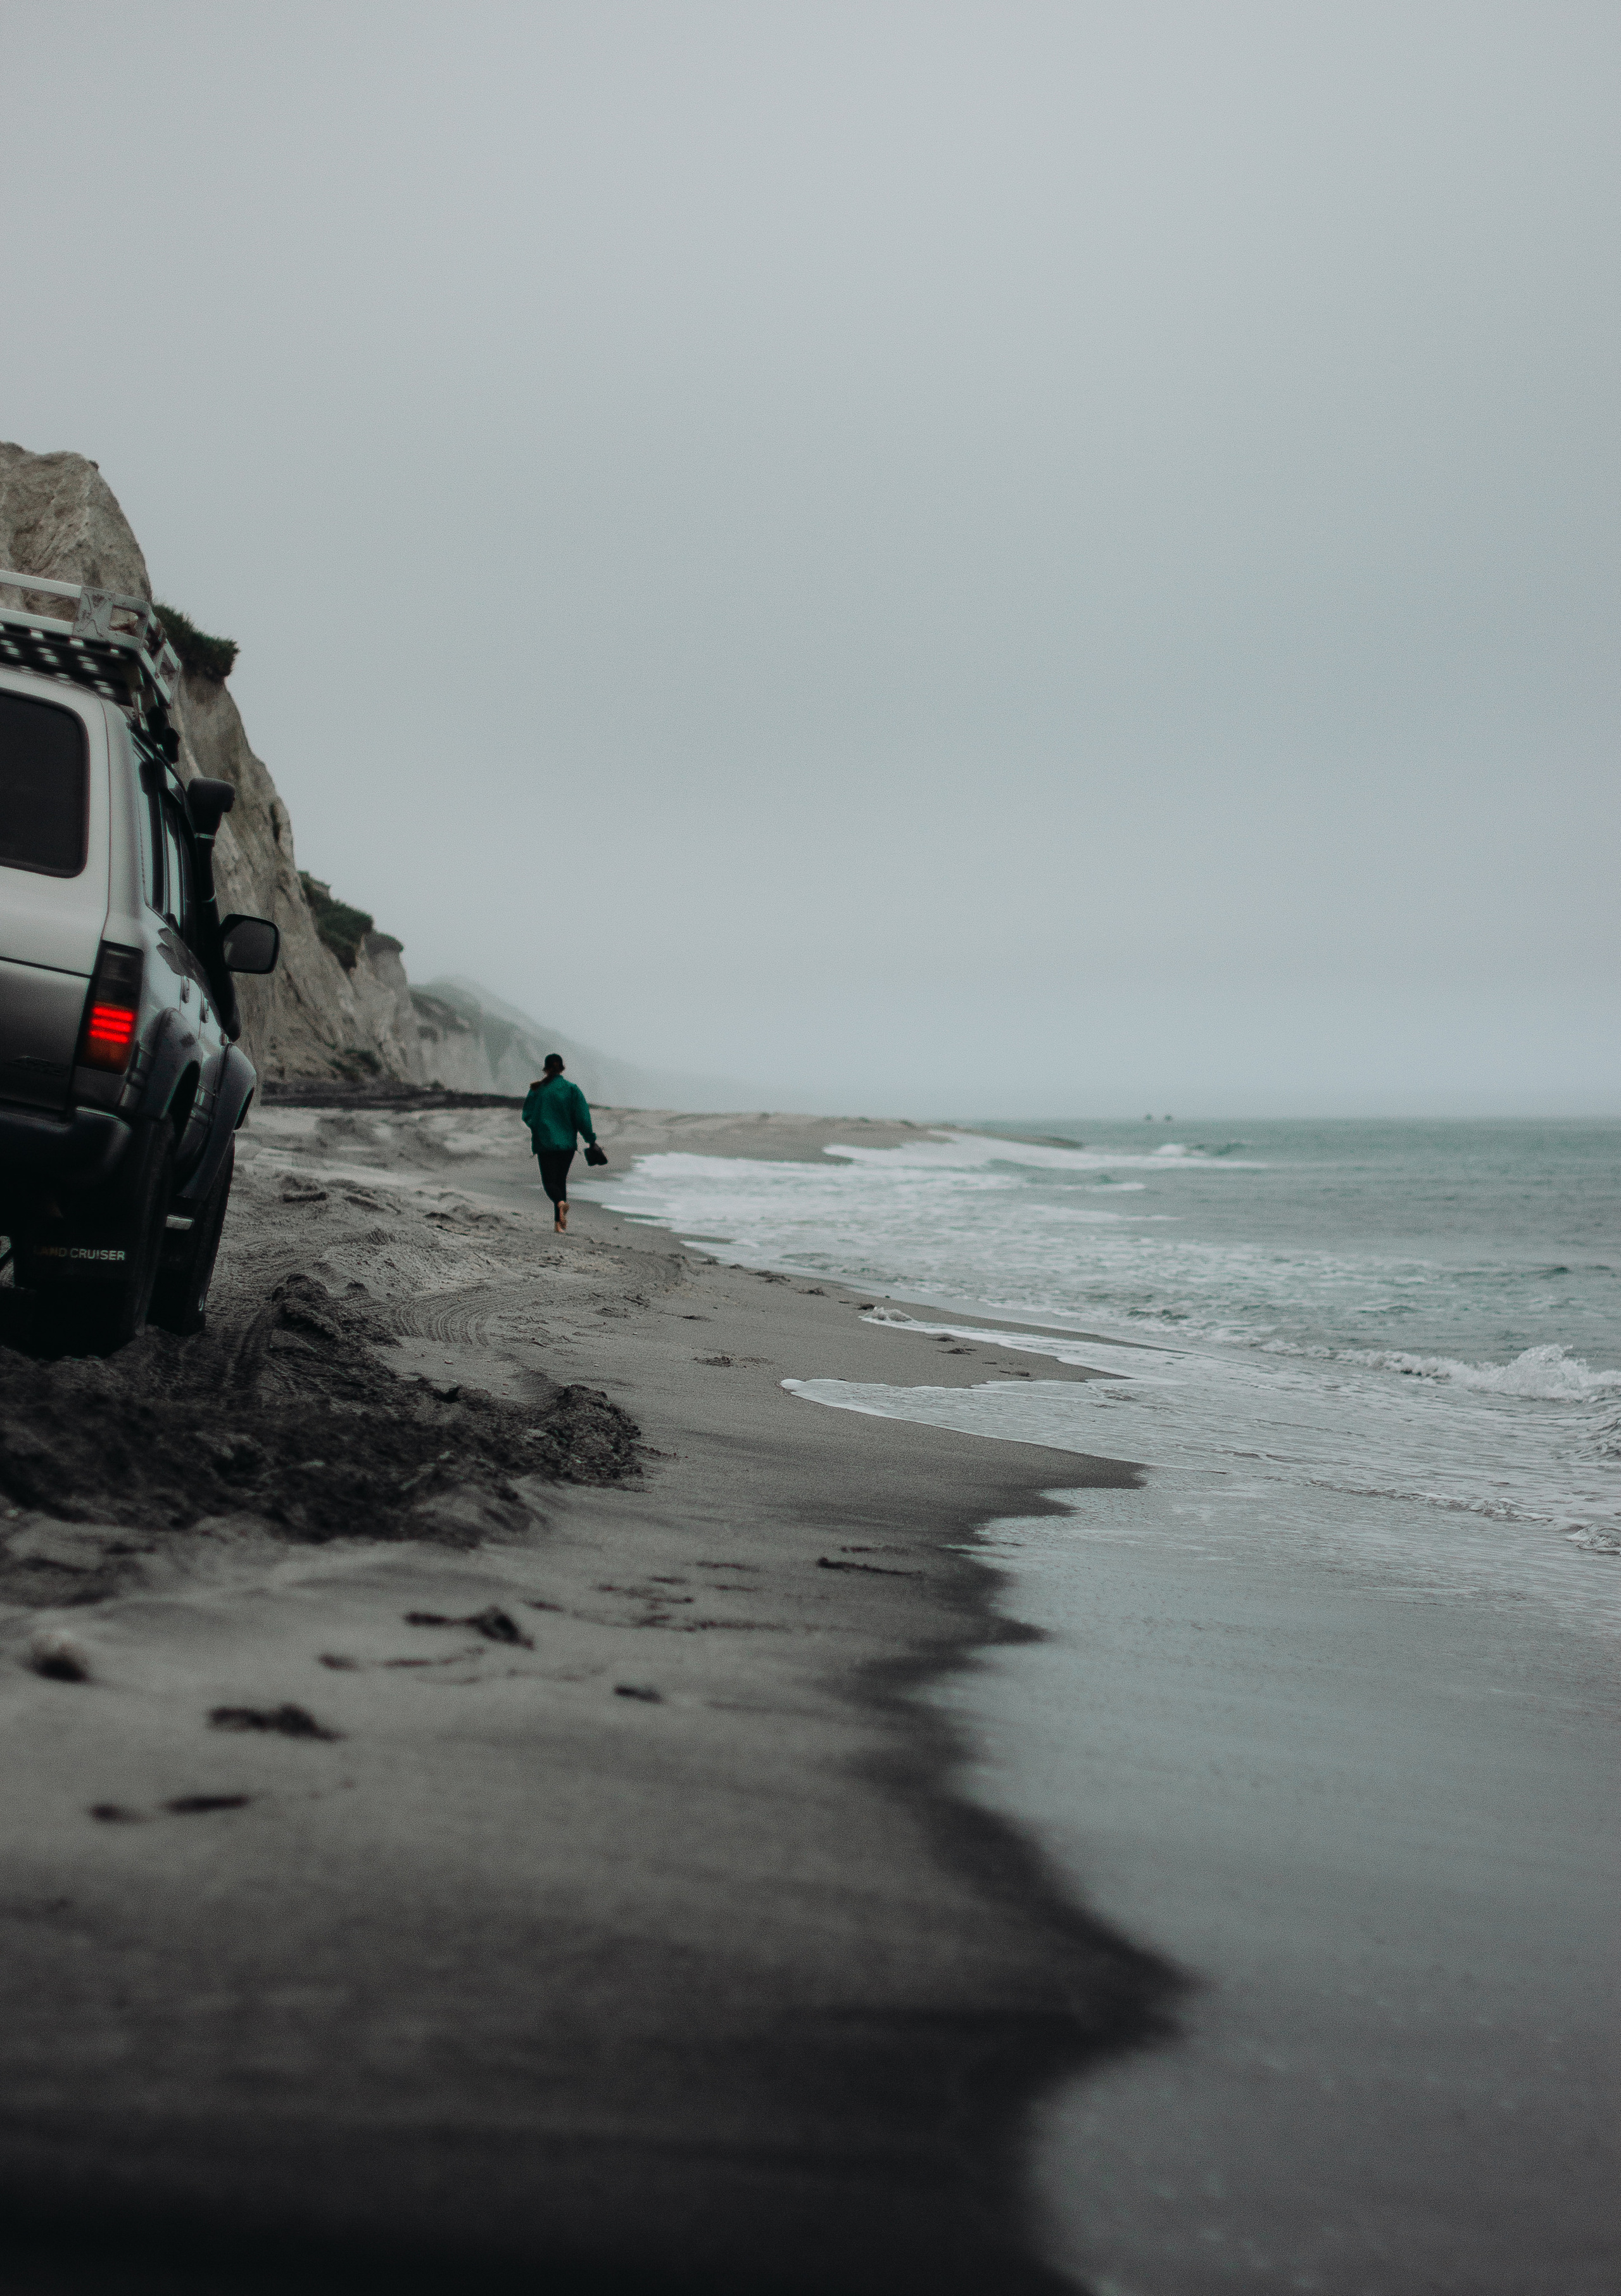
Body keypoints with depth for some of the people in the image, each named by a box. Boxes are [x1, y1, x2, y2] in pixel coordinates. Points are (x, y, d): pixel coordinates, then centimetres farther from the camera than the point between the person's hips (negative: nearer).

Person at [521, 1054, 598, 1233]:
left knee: (550, 1181, 0)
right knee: (561, 1180, 13)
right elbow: (583, 1117, -4)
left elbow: (527, 1116, 3)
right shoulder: (572, 1089, -2)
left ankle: (561, 1203, -33)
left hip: (545, 1143, -2)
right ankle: (558, 1223, 9)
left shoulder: (538, 1090, -2)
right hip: (567, 1143, 2)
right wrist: (591, 1139, 1)